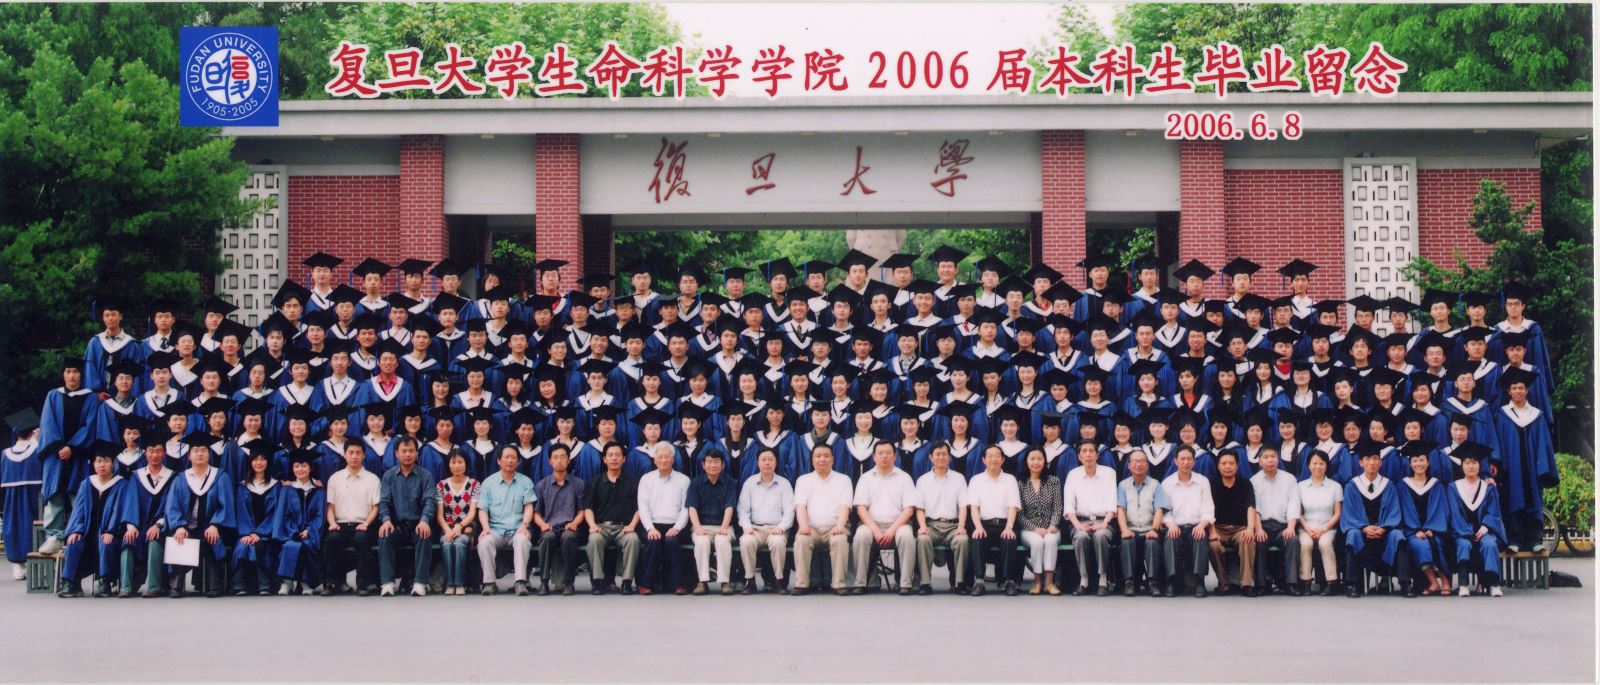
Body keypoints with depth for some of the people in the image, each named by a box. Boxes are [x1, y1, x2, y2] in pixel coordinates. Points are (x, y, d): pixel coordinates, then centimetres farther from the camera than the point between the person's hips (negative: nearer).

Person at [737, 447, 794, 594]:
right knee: (746, 541, -33)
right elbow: (743, 509, 8)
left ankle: (779, 580, -21)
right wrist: (746, 526, -11)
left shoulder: (784, 483, 10)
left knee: (777, 542, -36)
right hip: (755, 528, 1)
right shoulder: (749, 483, 13)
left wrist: (781, 527, -14)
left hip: (776, 529, -1)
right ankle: (750, 580, -21)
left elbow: (789, 510, 3)